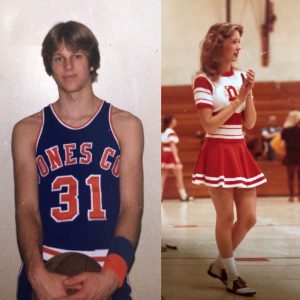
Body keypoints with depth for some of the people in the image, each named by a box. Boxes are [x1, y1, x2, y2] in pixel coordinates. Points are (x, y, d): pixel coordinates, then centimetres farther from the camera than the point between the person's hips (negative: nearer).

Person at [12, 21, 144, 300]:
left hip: (107, 271, 0)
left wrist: (111, 274, -23)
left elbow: (132, 205, -7)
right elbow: (26, 207, -6)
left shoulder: (126, 125, -1)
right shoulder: (27, 130, 1)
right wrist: (37, 272, -24)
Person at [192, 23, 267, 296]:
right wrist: (238, 99, -13)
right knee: (226, 217, 0)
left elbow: (250, 123, 8)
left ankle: (219, 265, 26)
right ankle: (231, 274, 17)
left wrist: (249, 93, -5)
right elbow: (209, 124, -14)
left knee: (249, 218, 8)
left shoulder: (242, 77, 10)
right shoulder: (205, 80, -8)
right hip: (218, 153, -7)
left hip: (240, 152, 7)